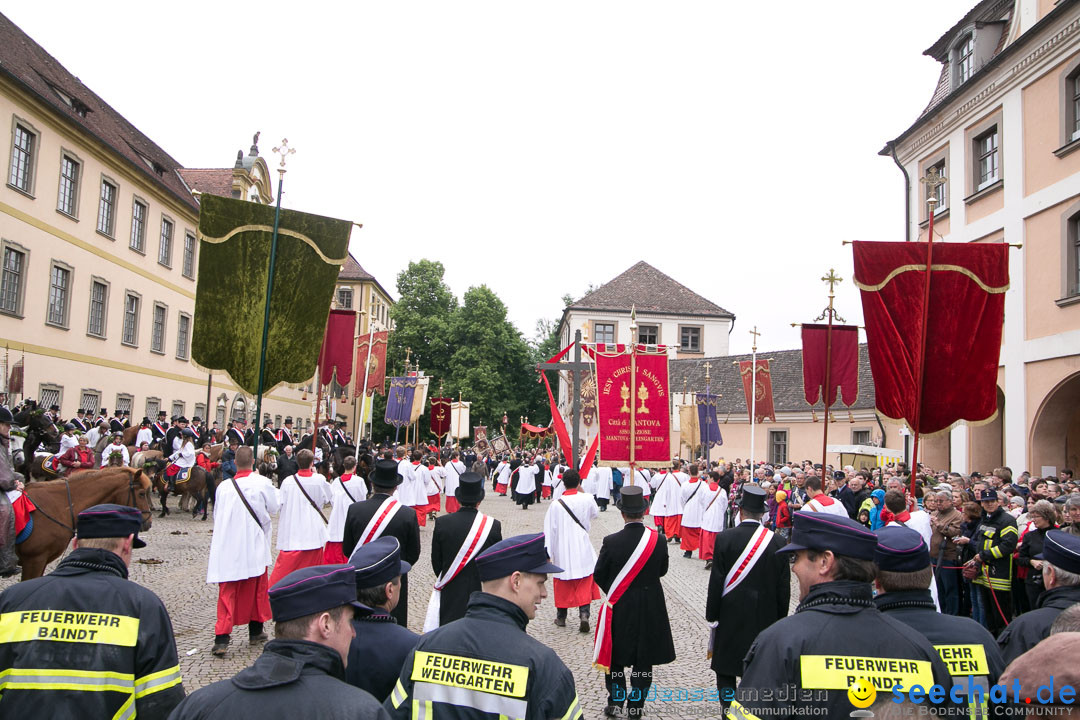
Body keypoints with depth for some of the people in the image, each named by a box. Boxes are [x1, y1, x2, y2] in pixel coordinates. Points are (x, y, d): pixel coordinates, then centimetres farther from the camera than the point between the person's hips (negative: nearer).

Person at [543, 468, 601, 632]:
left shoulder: (556, 504, -11)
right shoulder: (587, 499, -8)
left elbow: (550, 530, -6)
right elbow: (596, 514, 15)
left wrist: (548, 553, 3)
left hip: (562, 550, 0)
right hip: (583, 550, 0)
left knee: (563, 585, 13)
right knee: (584, 586, 6)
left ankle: (561, 617, 24)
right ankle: (584, 615, -9)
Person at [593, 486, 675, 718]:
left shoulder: (611, 542, -19)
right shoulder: (658, 539, -14)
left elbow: (599, 575, -8)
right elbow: (662, 570, 1)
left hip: (619, 607, -1)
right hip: (650, 609, 1)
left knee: (615, 655, 18)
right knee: (643, 659, 14)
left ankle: (615, 701, 21)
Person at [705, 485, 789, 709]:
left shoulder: (725, 539, -12)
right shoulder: (777, 541, -5)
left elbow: (716, 582, -10)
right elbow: (784, 587, 1)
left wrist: (712, 616, 1)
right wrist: (780, 619, 12)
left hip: (731, 617, -2)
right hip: (765, 619, 3)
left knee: (725, 671, 9)